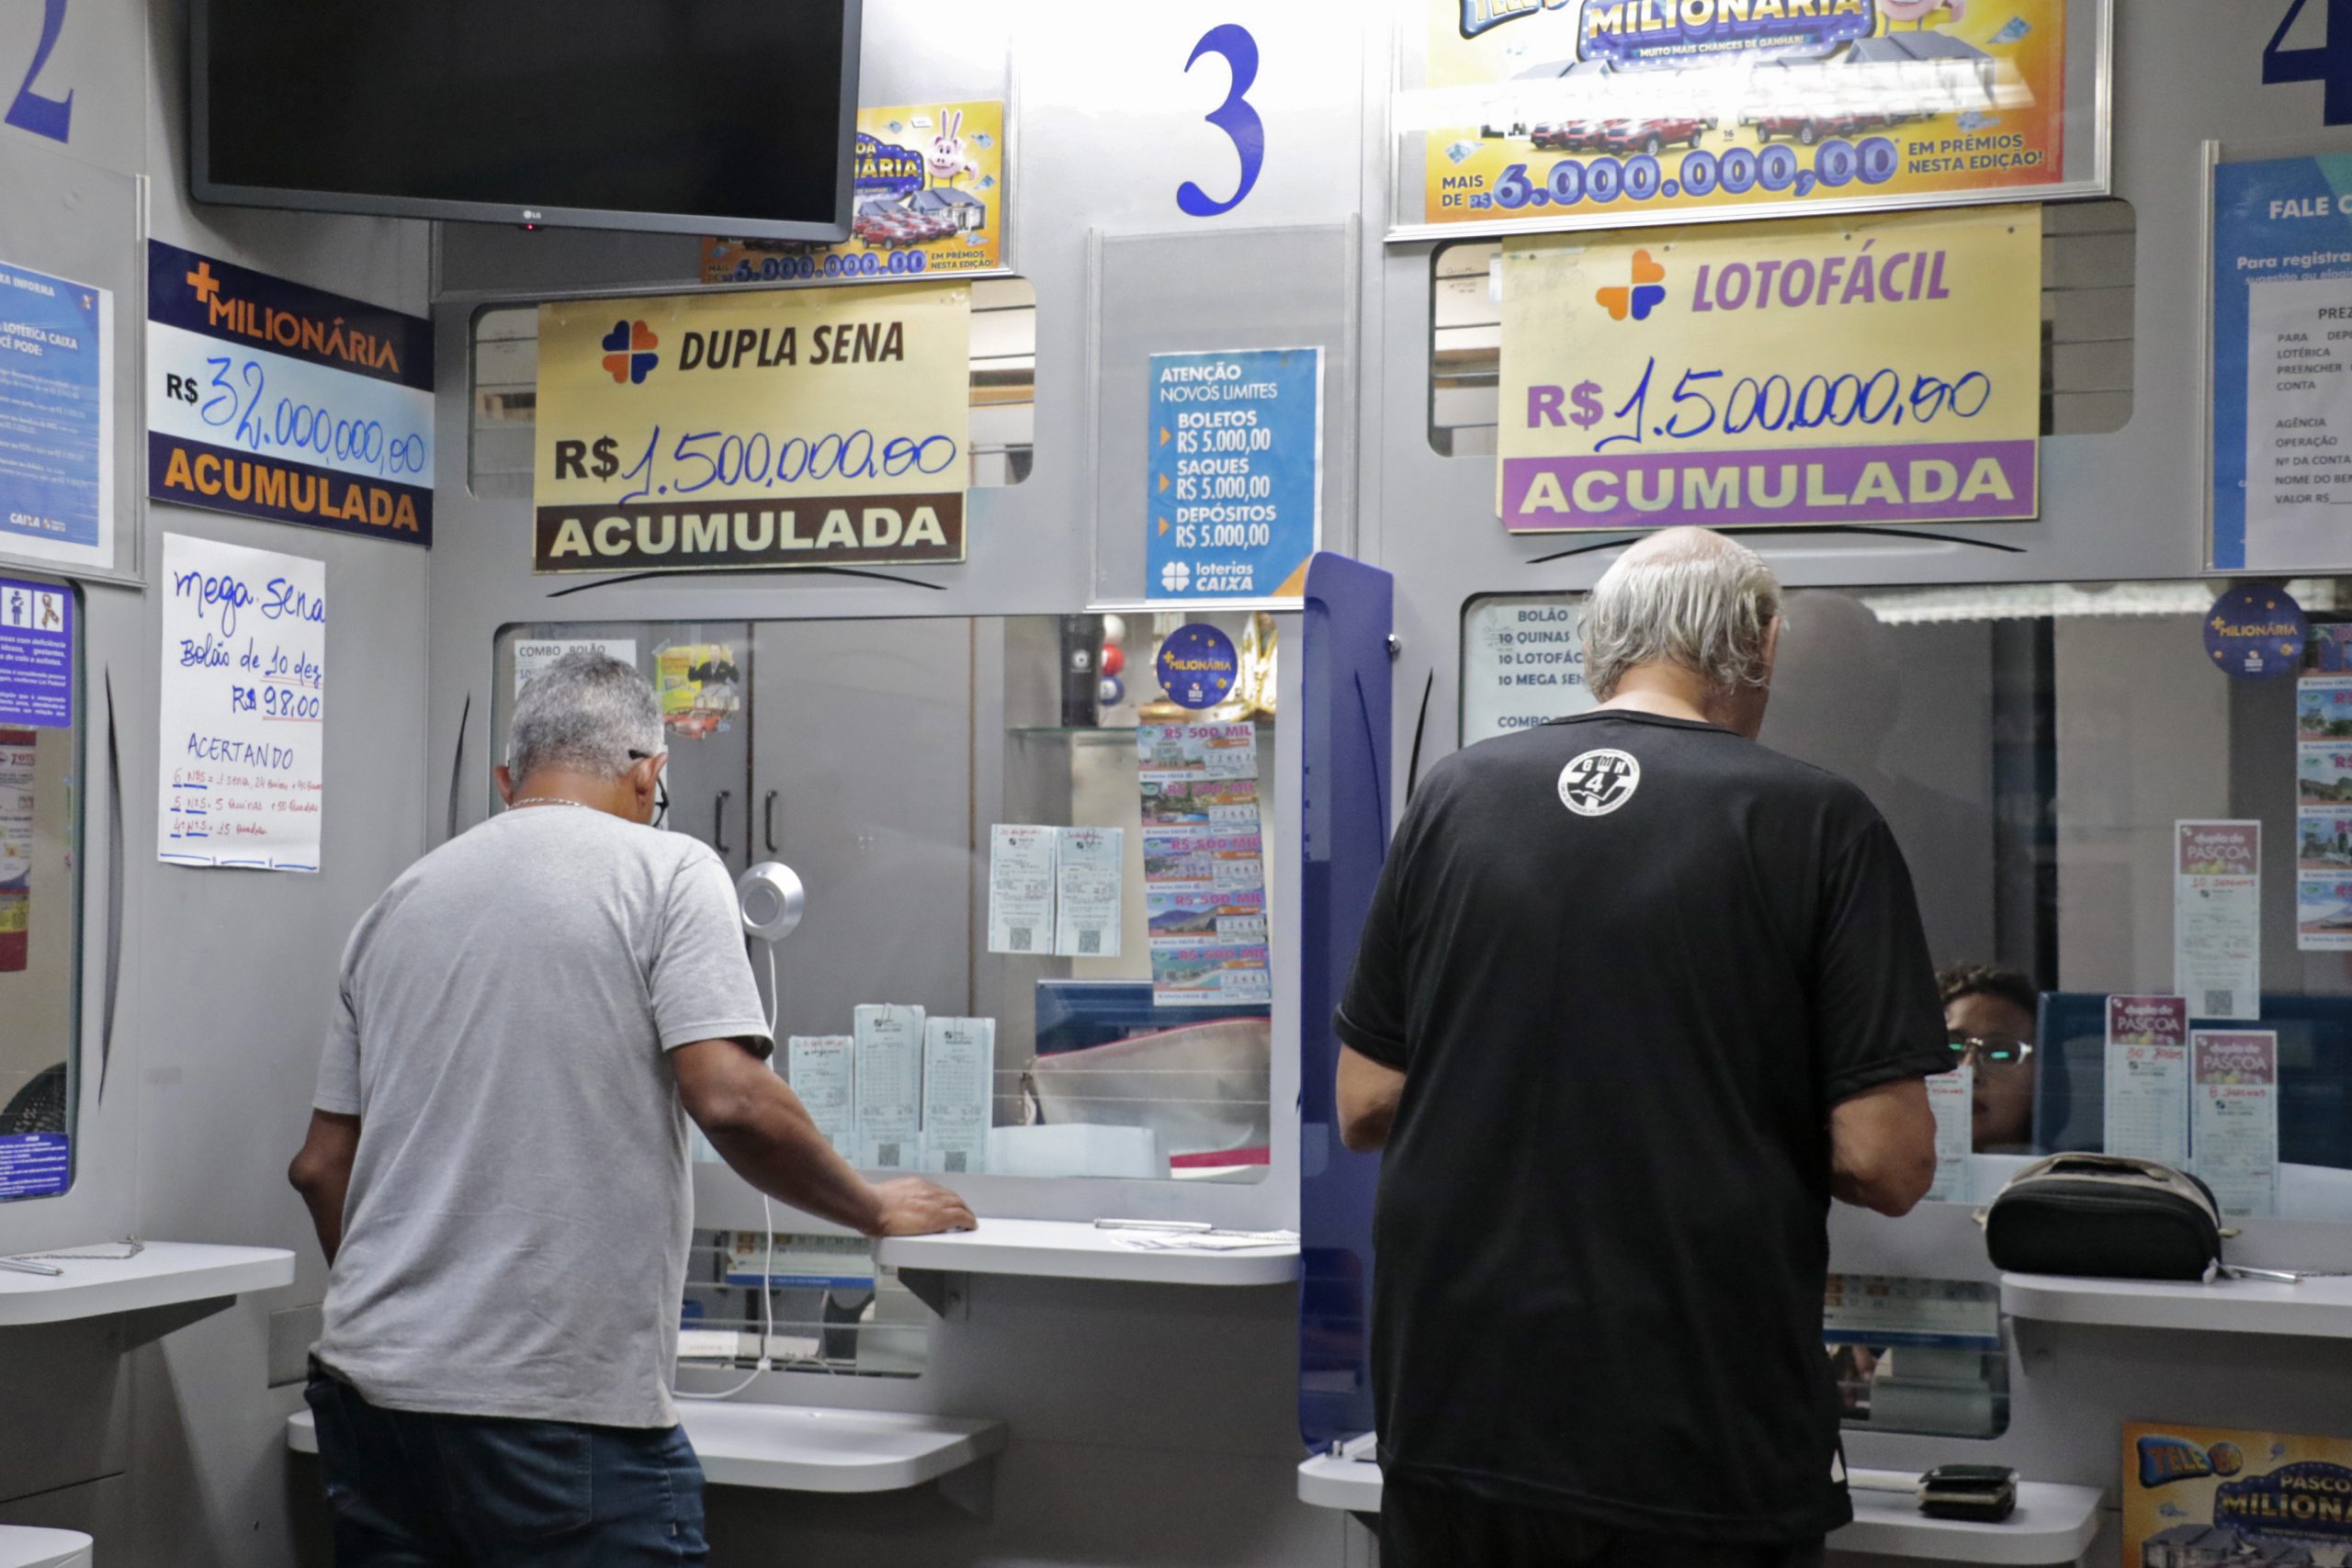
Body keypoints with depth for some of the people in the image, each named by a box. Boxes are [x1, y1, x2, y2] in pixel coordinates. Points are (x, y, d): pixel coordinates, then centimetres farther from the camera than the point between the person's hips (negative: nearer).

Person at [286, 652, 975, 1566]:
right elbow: (730, 1102, -14)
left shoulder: (398, 903, 14)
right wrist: (877, 1211, 1)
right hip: (559, 1405, -6)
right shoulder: (665, 871, -3)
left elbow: (320, 1167, 17)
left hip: (370, 1383, 6)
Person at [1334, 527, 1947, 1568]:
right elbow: (1883, 1164, -10)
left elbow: (1364, 1109, 5)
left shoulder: (1454, 797, 1)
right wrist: (1750, 1124, 10)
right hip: (1702, 1457, -3)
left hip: (1454, 1429, 3)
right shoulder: (1817, 822, -7)